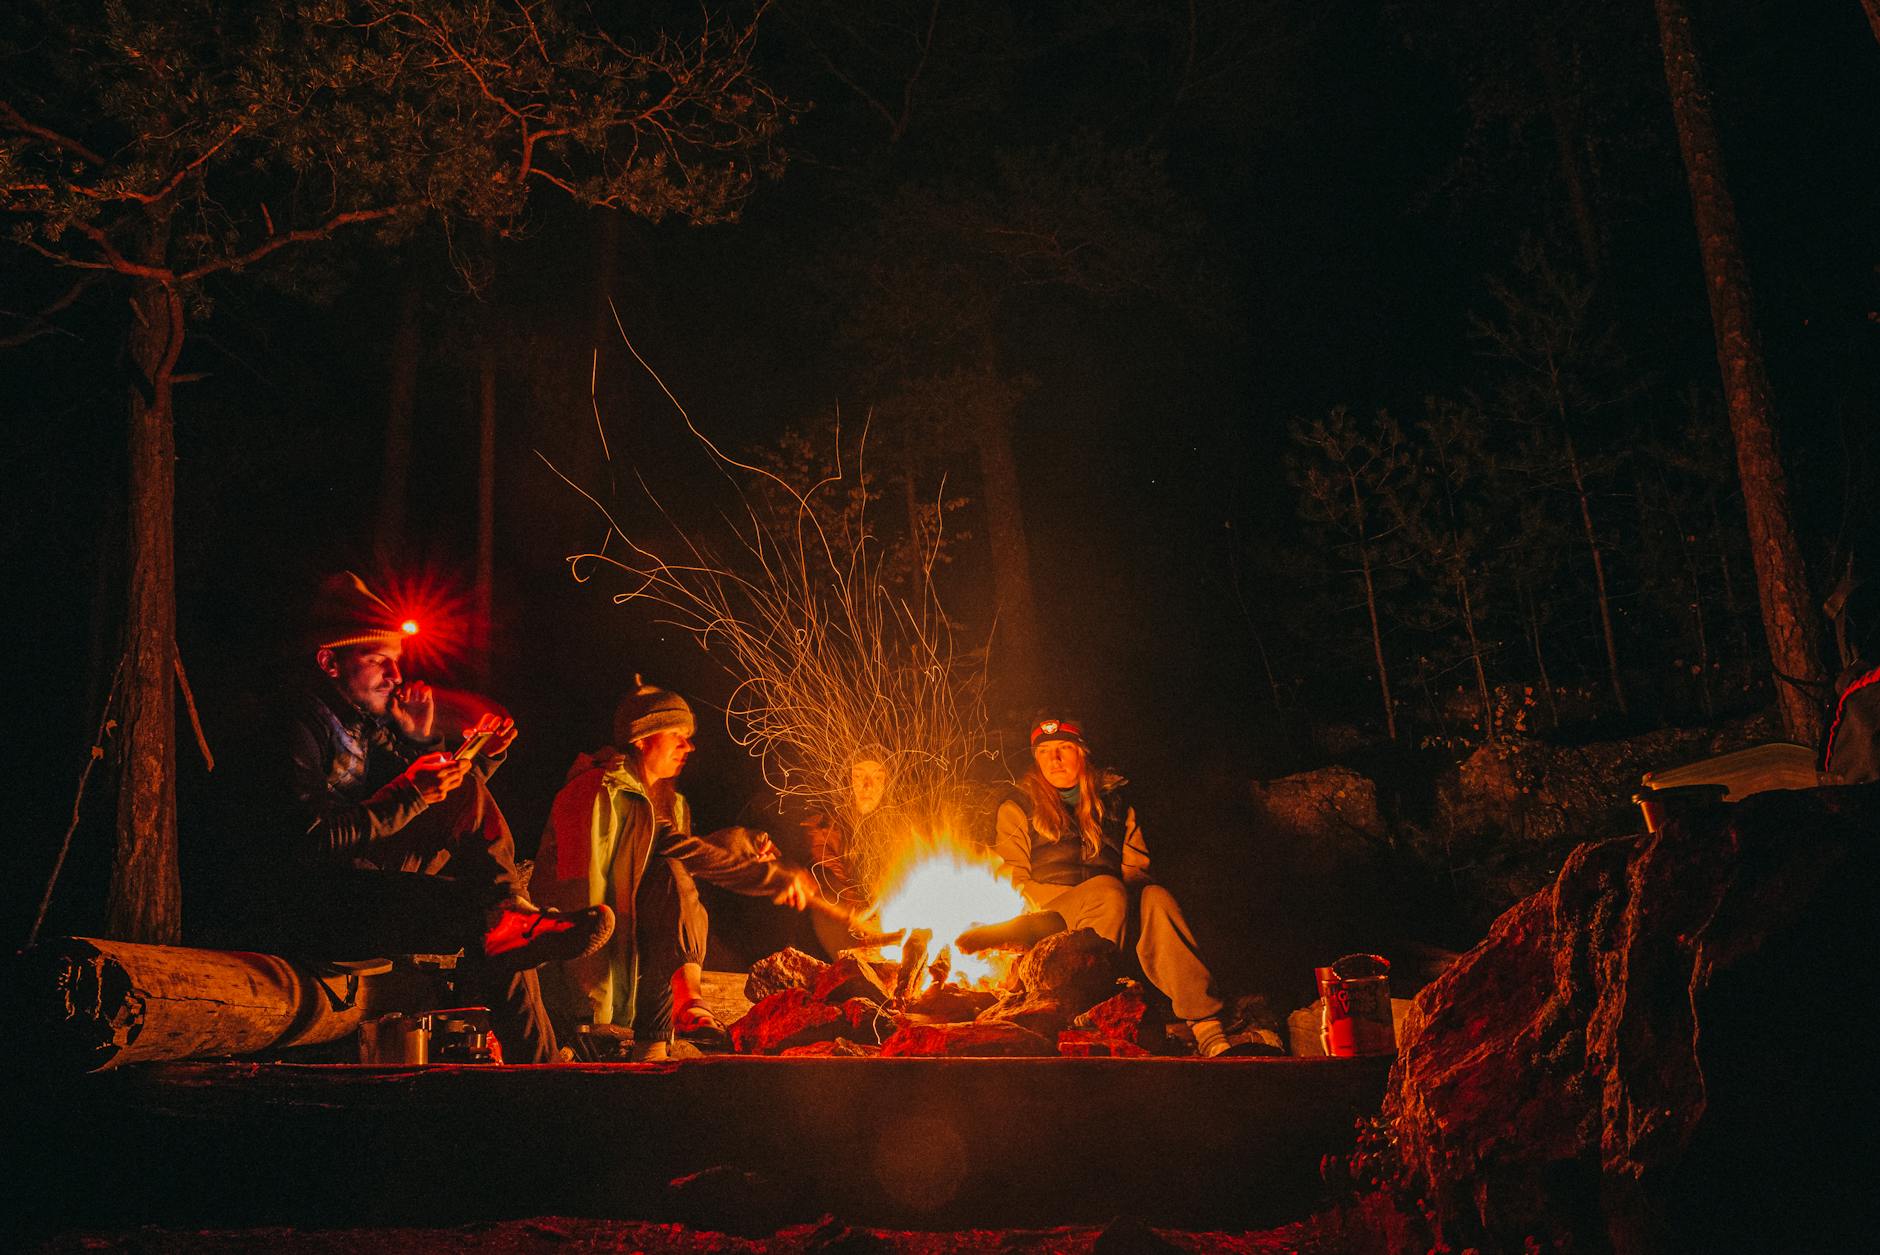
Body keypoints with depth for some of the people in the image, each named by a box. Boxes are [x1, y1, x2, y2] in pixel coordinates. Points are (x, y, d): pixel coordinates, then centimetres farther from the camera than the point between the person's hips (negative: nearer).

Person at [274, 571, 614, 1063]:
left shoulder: (376, 723, 16)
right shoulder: (300, 724, -9)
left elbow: (455, 810, 18)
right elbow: (315, 842, -20)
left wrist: (423, 743, 3)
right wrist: (410, 796, -22)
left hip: (380, 892, 8)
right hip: (318, 905, -8)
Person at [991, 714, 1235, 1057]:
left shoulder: (1113, 801, 20)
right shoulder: (1018, 808, 12)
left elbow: (1135, 866, 15)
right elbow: (1012, 882, 4)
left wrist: (1133, 889, -9)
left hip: (1116, 912, 3)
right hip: (1048, 920, -2)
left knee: (1155, 898, -32)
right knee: (1107, 890, -34)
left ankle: (1206, 1026, -43)